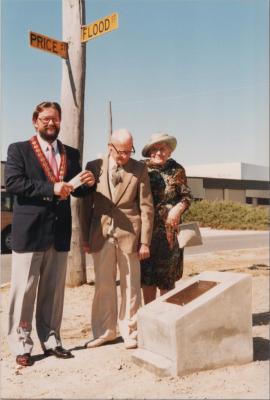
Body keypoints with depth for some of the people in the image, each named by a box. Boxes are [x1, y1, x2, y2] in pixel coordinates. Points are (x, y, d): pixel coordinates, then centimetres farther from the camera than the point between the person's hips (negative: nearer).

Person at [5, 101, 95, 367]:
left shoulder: (71, 154, 14)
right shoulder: (19, 150, 1)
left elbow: (77, 191, 15)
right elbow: (12, 182, -13)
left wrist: (88, 183, -8)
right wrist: (50, 188, -20)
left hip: (59, 233, 4)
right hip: (29, 232, -4)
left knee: (54, 290, 11)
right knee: (24, 290, 2)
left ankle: (50, 340, 23)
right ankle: (21, 345, 14)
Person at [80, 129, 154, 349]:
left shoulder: (139, 169, 0)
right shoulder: (94, 167, 3)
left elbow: (146, 207, 0)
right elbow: (86, 205, 7)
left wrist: (145, 241, -5)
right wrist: (85, 237, 4)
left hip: (129, 234, -1)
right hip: (101, 235, 1)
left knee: (131, 286, 6)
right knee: (103, 286, 10)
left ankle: (130, 332, 21)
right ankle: (105, 331, 25)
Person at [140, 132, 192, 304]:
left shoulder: (177, 169, 1)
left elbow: (187, 196, 5)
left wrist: (179, 207, -15)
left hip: (169, 229, -1)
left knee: (167, 276, 4)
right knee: (147, 275, 7)